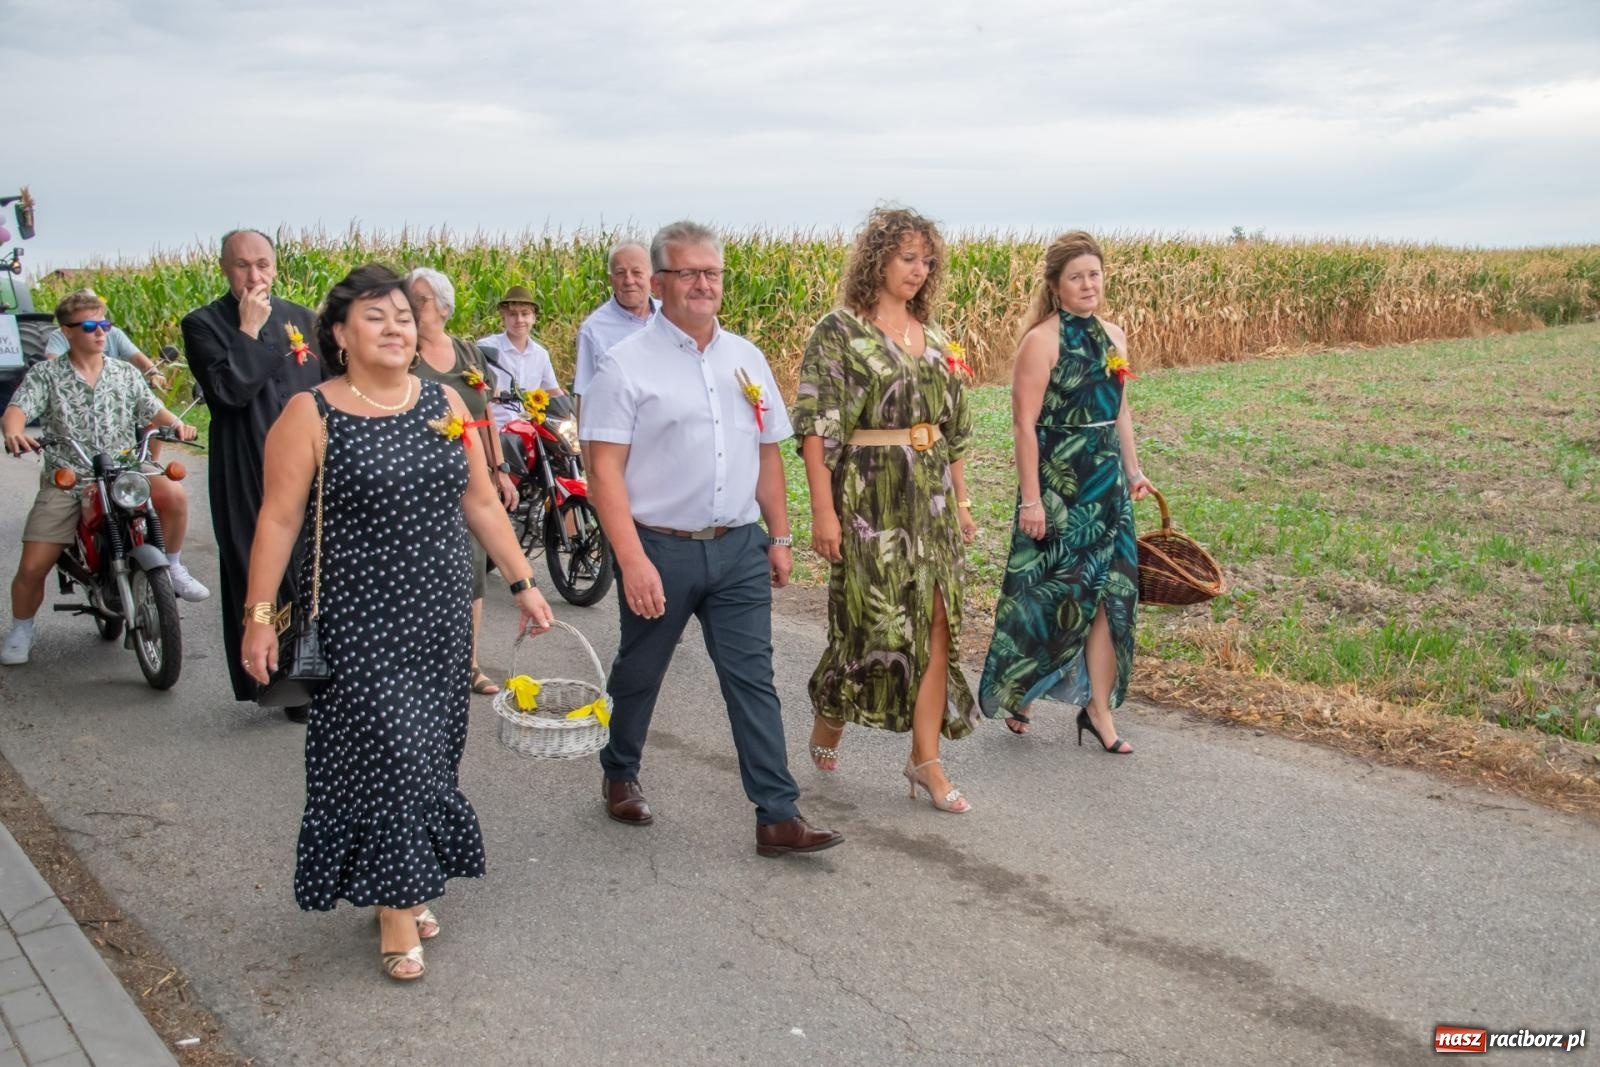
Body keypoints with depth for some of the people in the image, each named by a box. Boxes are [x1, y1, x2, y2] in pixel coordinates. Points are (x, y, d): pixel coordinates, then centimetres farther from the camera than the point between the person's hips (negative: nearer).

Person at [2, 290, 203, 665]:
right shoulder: (45, 375, 2)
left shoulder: (125, 373, 10)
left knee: (174, 494, -29)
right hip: (65, 483, -1)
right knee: (32, 567, -5)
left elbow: (153, 410, 8)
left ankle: (172, 567, -4)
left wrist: (176, 424, -15)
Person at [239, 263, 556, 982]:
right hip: (361, 618, -4)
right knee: (390, 746, -6)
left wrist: (522, 583, 7)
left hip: (441, 613, 5)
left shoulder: (445, 403, 5)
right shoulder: (311, 415, -7)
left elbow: (481, 503, 10)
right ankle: (396, 905, 10)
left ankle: (408, 884, 29)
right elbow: (279, 520, -7)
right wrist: (259, 614, -10)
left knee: (432, 748, 11)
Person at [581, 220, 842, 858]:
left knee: (753, 680, 1)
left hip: (739, 548, 4)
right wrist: (632, 560, -19)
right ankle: (619, 776, 38)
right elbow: (604, 469, -12)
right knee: (638, 676, 14)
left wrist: (779, 537, 13)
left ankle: (778, 815, 4)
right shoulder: (627, 364, -7)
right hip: (659, 548, -3)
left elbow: (767, 454, 16)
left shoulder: (746, 358, 10)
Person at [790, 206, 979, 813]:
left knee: (938, 624, 3)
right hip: (870, 496, -6)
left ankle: (926, 758, 13)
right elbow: (815, 427, -11)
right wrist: (823, 511, -15)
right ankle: (828, 722, 28)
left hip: (931, 498, 6)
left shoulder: (933, 338, 13)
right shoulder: (839, 331, -6)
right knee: (873, 619, 0)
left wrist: (960, 501, 14)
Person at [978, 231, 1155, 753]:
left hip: (1106, 481, 7)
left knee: (1108, 591, 5)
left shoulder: (1112, 334, 10)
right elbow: (1025, 424, -15)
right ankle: (1011, 692, 25)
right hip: (1058, 480, -6)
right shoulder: (1042, 340, -12)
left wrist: (1132, 469, 16)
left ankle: (1098, 708, 14)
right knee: (1049, 591, 3)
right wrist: (1030, 499, -18)